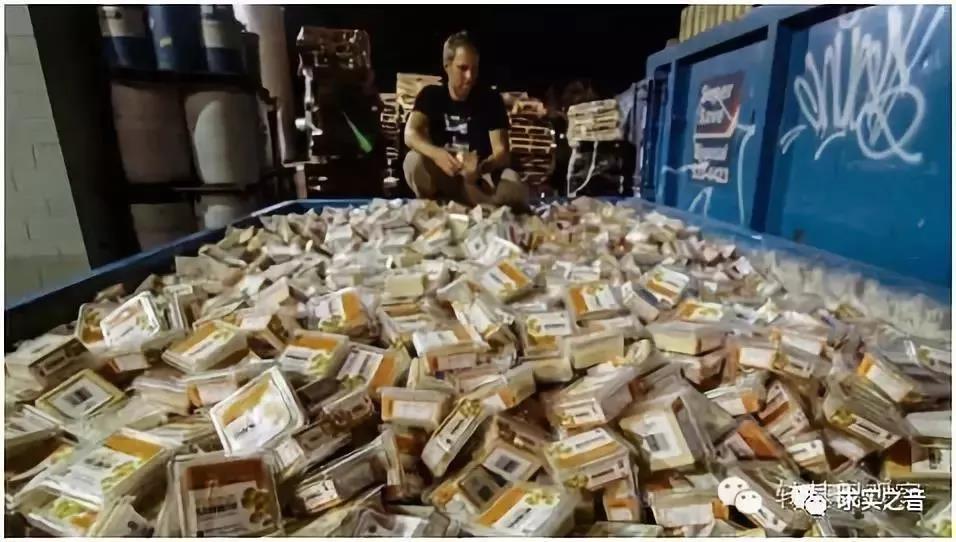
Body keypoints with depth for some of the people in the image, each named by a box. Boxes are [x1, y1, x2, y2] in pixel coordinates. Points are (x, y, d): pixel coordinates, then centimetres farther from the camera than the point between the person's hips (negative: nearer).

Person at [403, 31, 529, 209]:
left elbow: (502, 153, -12)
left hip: (480, 178, 0)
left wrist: (480, 168, -37)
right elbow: (410, 135, -18)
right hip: (441, 176, 0)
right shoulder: (431, 95, -1)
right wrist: (437, 154, -41)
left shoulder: (491, 99, -4)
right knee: (414, 160, -31)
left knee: (515, 189, -32)